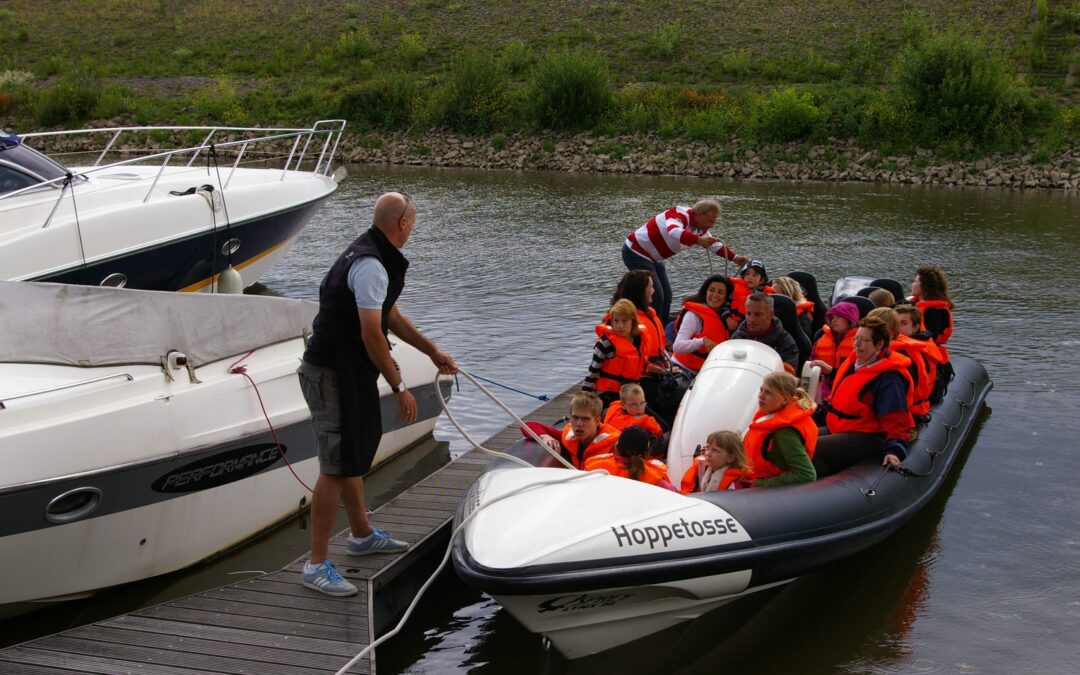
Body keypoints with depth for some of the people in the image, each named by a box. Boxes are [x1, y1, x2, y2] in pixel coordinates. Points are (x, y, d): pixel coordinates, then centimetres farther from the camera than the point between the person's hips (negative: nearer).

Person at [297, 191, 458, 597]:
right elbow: (372, 335, -24)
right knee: (337, 466, -10)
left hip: (349, 370, 11)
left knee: (356, 455, 22)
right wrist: (399, 387, -18)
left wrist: (433, 352, 28)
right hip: (332, 374, -11)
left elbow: (392, 317, 23)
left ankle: (361, 535, 39)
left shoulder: (370, 255, 13)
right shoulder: (371, 265, -21)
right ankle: (316, 566, -6)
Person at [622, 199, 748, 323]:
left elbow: (715, 245, 16)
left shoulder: (700, 229, 3)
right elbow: (674, 231, -50)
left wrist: (735, 258, 3)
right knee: (656, 297, -16)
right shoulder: (681, 215, -27)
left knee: (666, 297, 10)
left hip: (652, 258, 10)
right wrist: (699, 240, -63)